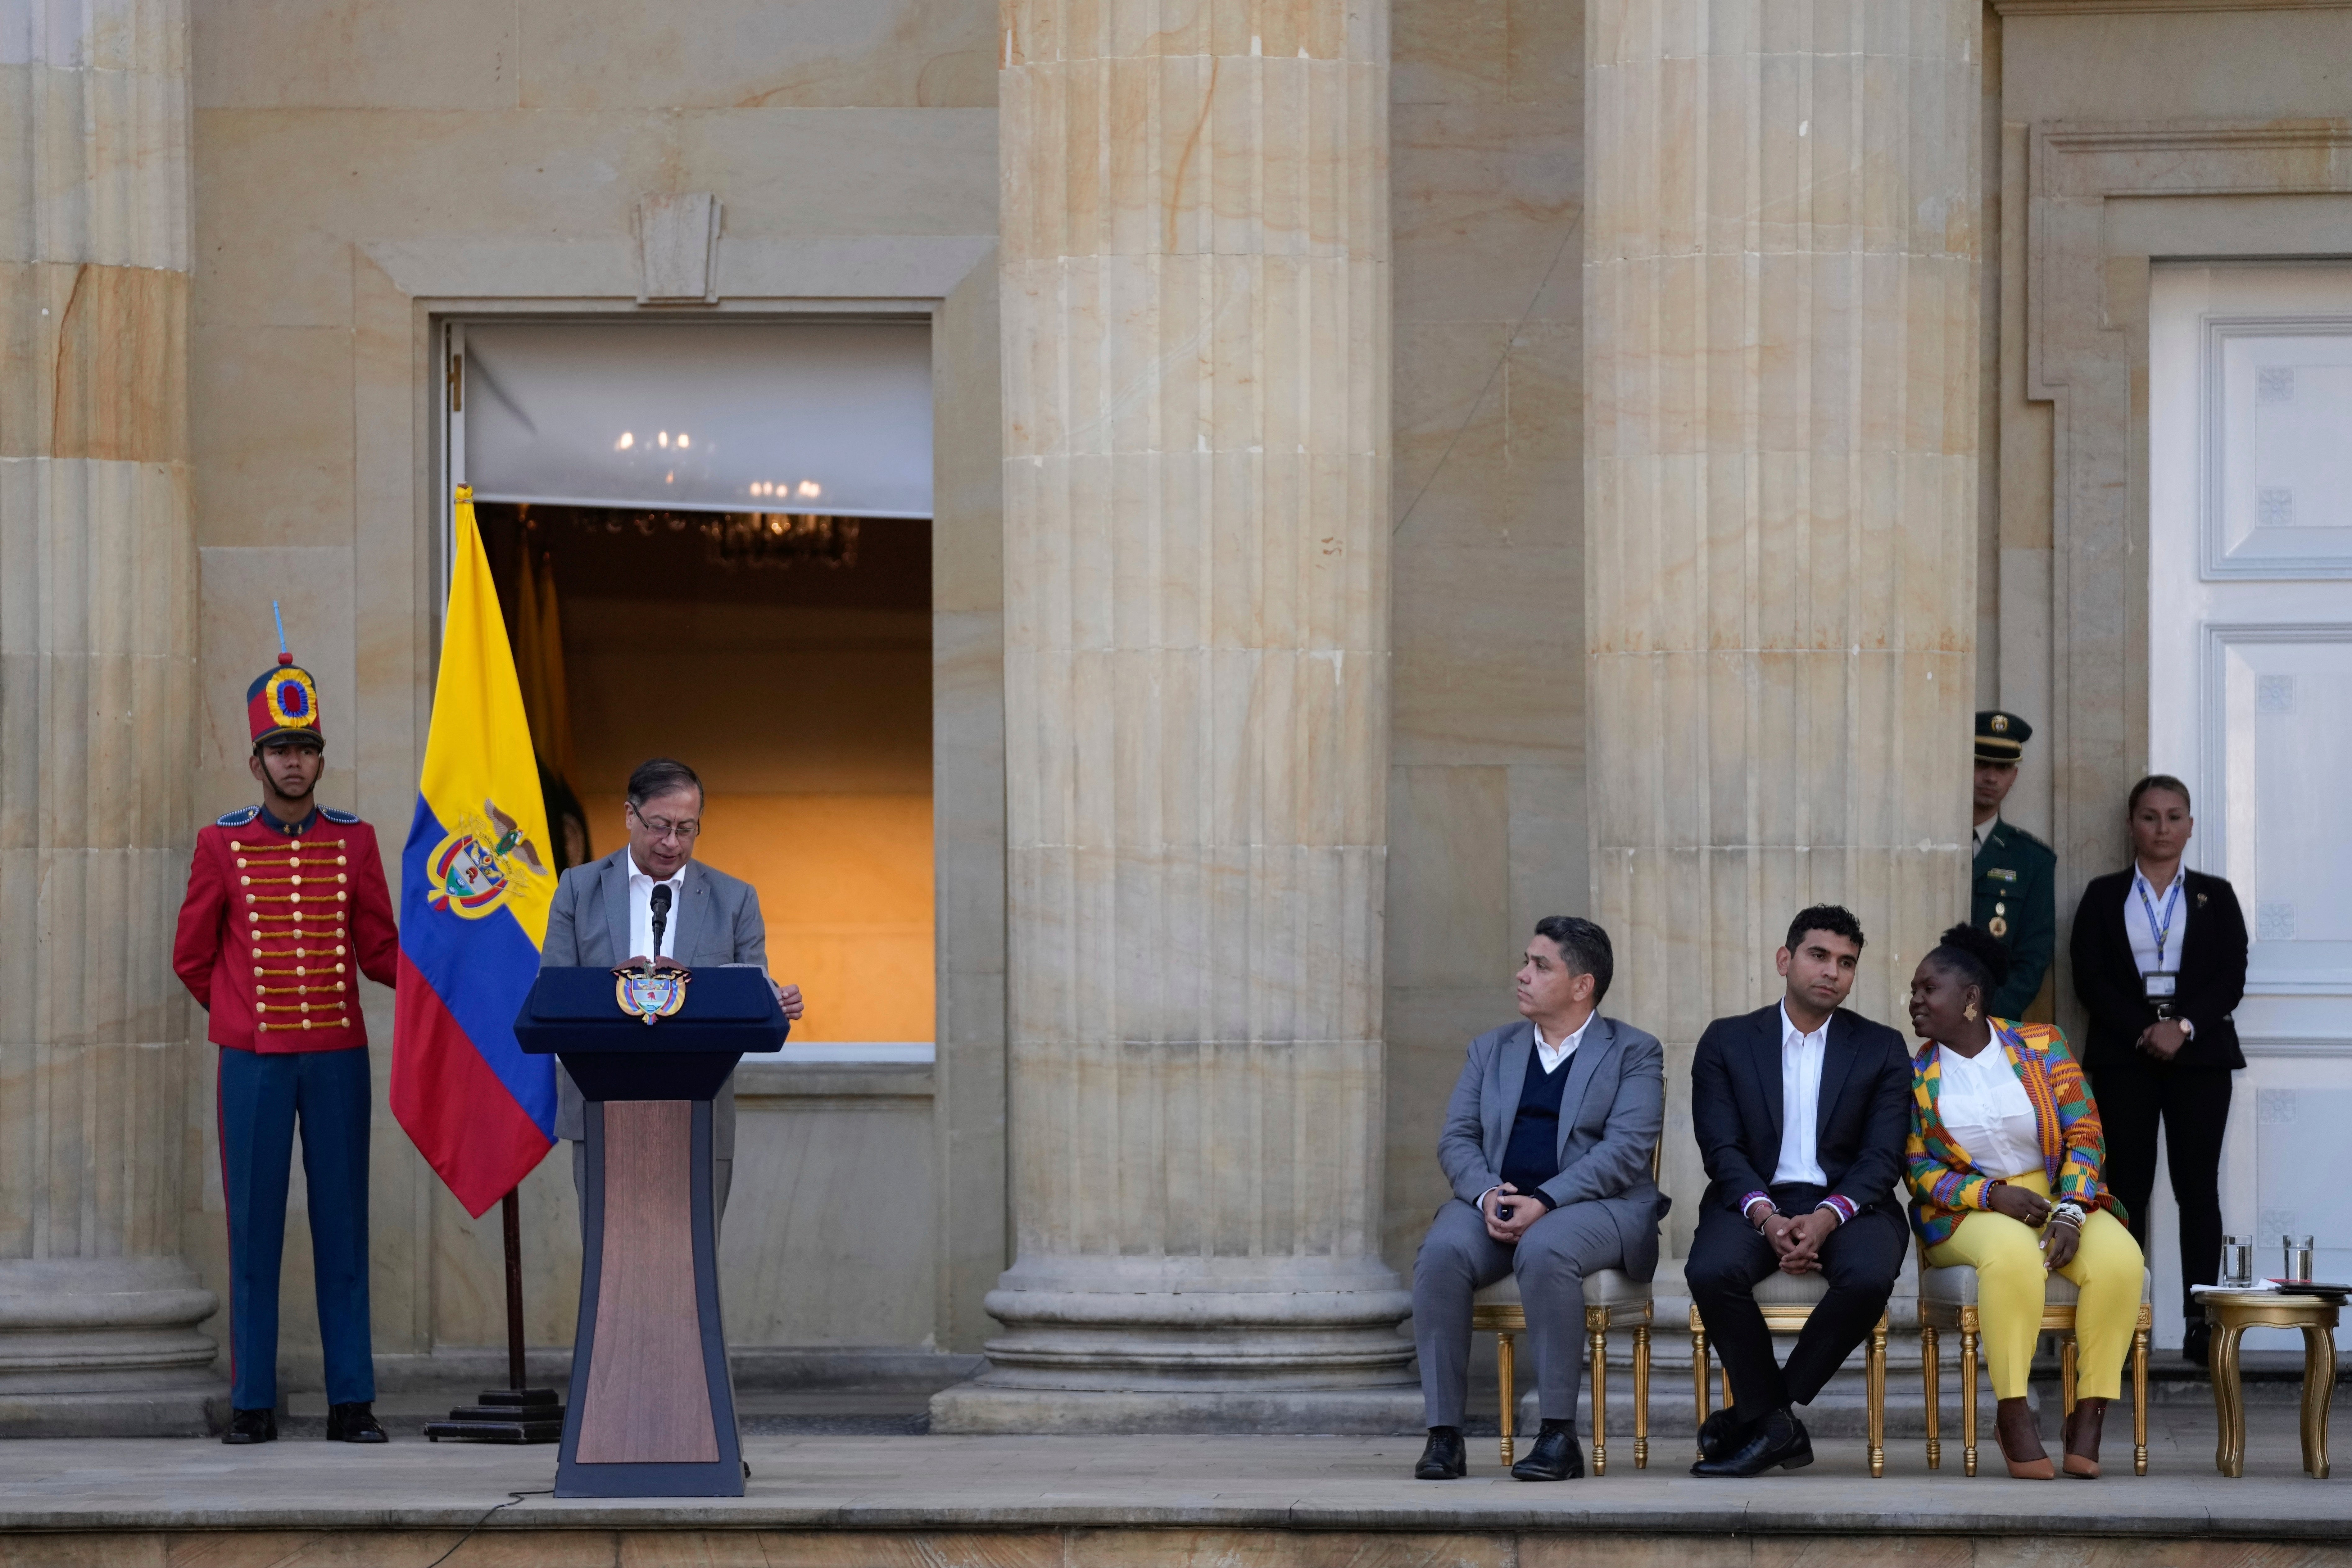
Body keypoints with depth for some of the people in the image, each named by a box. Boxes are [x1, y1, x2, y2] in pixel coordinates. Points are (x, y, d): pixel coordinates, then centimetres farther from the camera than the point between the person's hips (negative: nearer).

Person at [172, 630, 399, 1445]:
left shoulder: (353, 841, 5)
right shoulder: (222, 844, 1)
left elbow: (380, 952, 7)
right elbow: (193, 958, 11)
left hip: (340, 1057, 1)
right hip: (253, 1063, -1)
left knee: (342, 1224, 2)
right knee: (255, 1226, 0)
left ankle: (352, 1402, 4)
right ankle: (252, 1403, 4)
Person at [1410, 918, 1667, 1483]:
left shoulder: (1634, 1053, 5)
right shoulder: (1493, 1049, 20)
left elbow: (1626, 1150, -8)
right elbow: (1456, 1138, 12)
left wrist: (1544, 1202, -21)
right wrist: (1485, 1193, -11)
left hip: (1597, 1206, -4)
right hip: (1496, 1204, 4)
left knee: (1544, 1252, -38)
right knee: (1441, 1253, -30)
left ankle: (1560, 1435, -32)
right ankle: (1444, 1434, -29)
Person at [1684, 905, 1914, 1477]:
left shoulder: (1882, 1049, 11)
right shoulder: (1727, 1042, 10)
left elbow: (1883, 1158, 0)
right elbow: (1722, 1149, 0)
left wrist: (1827, 1218, -20)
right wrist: (1766, 1217, -20)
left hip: (1845, 1205, 0)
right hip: (1756, 1201, 0)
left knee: (1869, 1277, -35)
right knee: (1712, 1271, -34)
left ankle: (1759, 1414, -17)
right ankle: (1775, 1424, -17)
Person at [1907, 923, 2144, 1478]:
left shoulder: (2042, 1046, 3)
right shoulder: (1915, 1074, 4)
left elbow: (2085, 1135, -1)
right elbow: (1918, 1171, 0)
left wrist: (2071, 1212, -17)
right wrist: (1993, 1196, -16)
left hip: (2059, 1198, 2)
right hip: (1968, 1214, -1)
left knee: (2118, 1257, -31)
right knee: (2012, 1252, -38)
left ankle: (2089, 1414, -24)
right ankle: (2014, 1414, -32)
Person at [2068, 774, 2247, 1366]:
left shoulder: (2215, 896, 10)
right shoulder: (2104, 896, 9)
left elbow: (2232, 979, 2)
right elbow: (2090, 979, 0)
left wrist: (2184, 1027, -14)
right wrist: (2141, 1031, -13)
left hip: (2199, 1053, 0)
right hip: (2122, 1054, 0)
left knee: (2198, 1184, -3)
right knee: (2127, 1184, -3)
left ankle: (2201, 1322, -6)